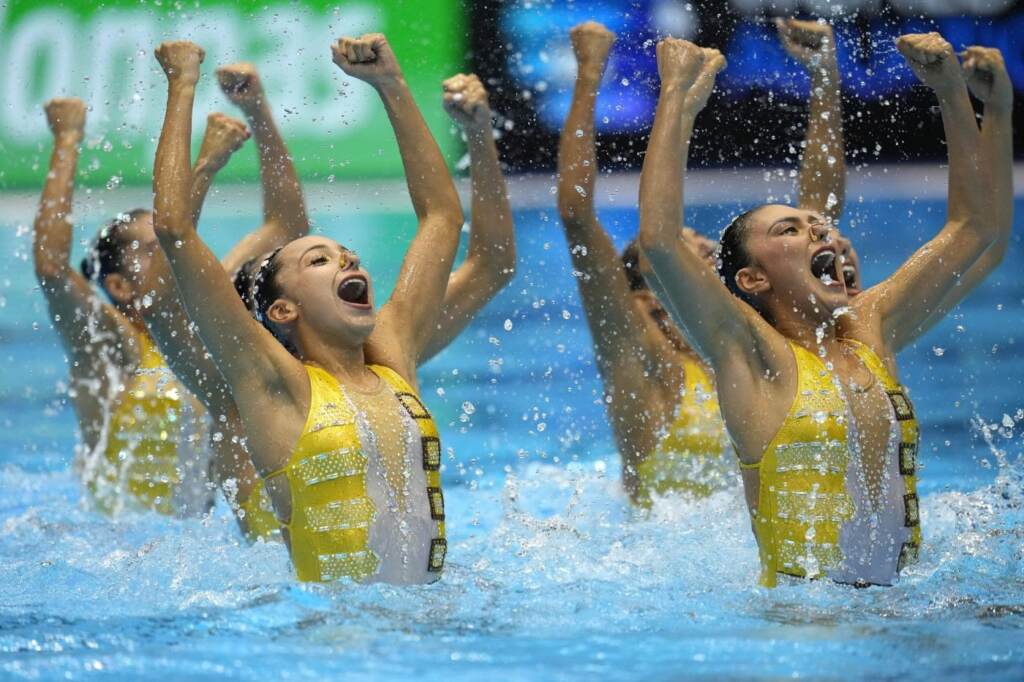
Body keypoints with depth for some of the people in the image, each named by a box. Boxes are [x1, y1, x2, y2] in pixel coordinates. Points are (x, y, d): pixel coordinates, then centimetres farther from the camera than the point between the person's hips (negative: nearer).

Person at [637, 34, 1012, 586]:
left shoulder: (870, 331, 16)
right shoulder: (753, 354, -1)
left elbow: (976, 226, 25)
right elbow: (658, 239, -17)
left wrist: (954, 95, 19)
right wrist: (675, 91, -10)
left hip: (900, 600, 6)